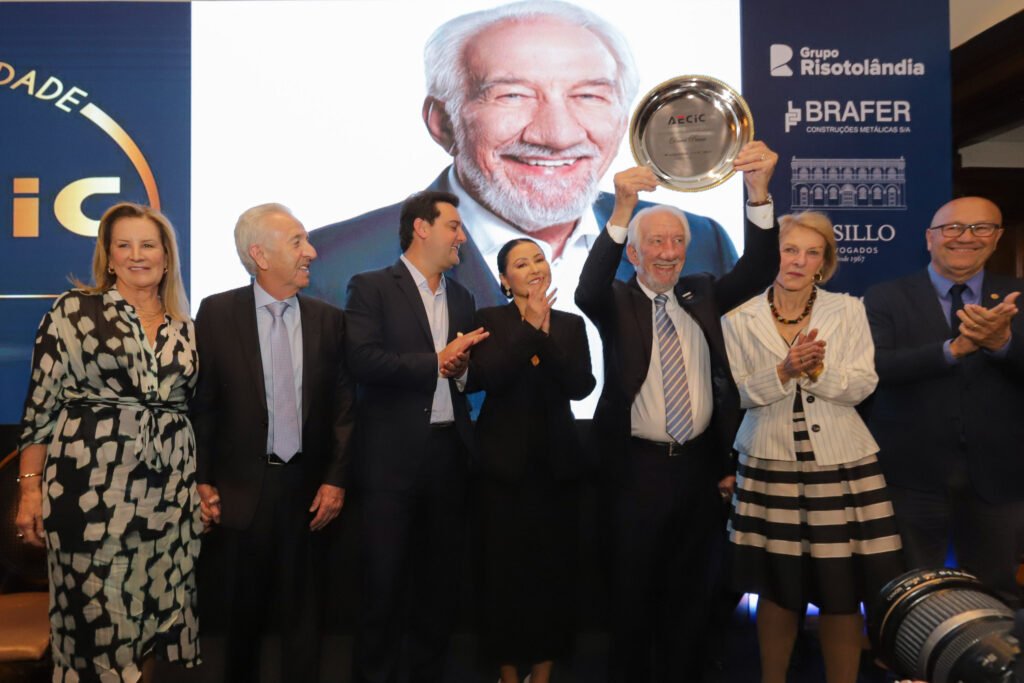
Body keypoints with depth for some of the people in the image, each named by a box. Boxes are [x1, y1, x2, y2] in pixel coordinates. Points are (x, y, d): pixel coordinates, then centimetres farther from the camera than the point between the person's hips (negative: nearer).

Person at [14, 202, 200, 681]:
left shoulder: (184, 329, 10)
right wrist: (30, 489, -8)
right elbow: (40, 403, -3)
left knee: (154, 608, 12)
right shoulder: (74, 309, -1)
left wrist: (202, 485, 12)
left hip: (169, 492, 4)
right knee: (95, 611, 4)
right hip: (91, 486, -4)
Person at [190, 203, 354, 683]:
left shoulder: (329, 320, 1)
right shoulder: (217, 313, -4)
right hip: (242, 488, -1)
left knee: (302, 608, 13)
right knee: (241, 610, 16)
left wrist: (336, 479, -4)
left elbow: (344, 406, 1)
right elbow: (201, 403, -3)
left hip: (307, 486, 1)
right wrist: (202, 480, -5)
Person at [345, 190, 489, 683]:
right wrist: (435, 363, -14)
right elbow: (363, 361, -17)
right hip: (393, 456, -5)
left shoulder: (462, 297, 14)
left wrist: (462, 369, -7)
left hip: (450, 453, 5)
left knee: (440, 578, 14)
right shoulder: (372, 287, -4)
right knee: (384, 582, 4)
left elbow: (472, 372, 15)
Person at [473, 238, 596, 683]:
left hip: (557, 462, 3)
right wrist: (530, 326, -17)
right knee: (505, 566, 4)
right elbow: (486, 376, -17)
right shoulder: (490, 319, 0)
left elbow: (581, 386, -7)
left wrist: (546, 334, -15)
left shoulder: (571, 325, 7)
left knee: (554, 567, 7)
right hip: (505, 462, -2)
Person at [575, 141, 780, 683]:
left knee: (690, 590, 17)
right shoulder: (617, 303, -3)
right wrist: (621, 210, -38)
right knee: (633, 592, 10)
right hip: (637, 468, -3)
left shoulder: (701, 295, 7)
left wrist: (759, 191, -24)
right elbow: (587, 291, -25)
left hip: (700, 465, 4)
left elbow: (758, 270, -7)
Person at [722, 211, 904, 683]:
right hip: (771, 464, 0)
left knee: (842, 591, 5)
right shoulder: (739, 319, 0)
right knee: (778, 587, 11)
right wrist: (784, 371, -19)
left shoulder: (848, 311, 2)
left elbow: (862, 386, -3)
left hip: (841, 465, 0)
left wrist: (817, 369, -20)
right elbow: (738, 393, -4)